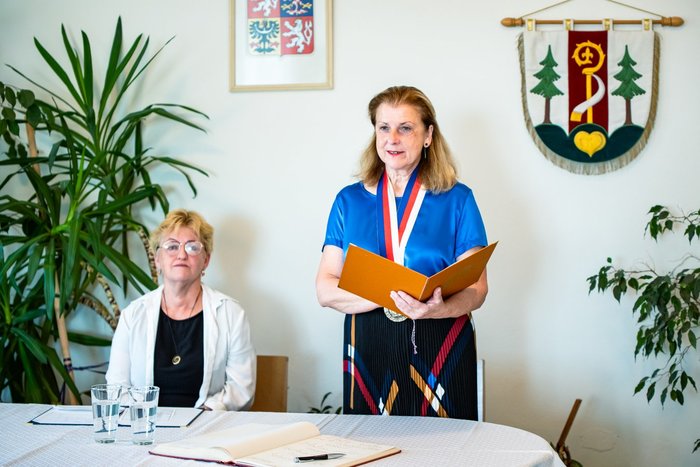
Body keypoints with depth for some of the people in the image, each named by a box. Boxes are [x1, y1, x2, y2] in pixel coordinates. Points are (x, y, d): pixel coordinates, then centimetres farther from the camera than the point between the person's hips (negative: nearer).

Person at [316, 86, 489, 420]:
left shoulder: (456, 200, 4)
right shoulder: (350, 201, 9)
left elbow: (476, 288, -1)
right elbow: (325, 289, 1)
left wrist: (437, 309, -23)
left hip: (440, 354, -1)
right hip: (368, 352, 1)